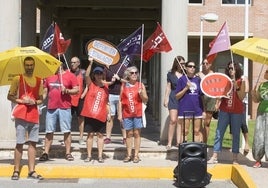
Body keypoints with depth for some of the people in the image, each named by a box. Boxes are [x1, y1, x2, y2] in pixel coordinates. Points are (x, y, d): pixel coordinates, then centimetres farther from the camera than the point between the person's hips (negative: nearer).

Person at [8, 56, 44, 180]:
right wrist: (22, 101, -12)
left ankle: (31, 171, 7)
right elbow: (10, 96, 2)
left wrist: (34, 102, -5)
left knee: (33, 142, 3)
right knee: (19, 143, -3)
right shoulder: (17, 79, 2)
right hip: (21, 115, -4)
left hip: (34, 115, 4)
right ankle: (16, 171, 3)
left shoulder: (39, 81, 12)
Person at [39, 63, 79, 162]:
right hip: (51, 107, 3)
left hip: (65, 108, -3)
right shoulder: (49, 76, 13)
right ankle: (45, 153, 9)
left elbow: (76, 90, 0)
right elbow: (45, 92, 17)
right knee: (49, 131, 5)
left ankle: (68, 153, 6)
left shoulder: (70, 76, 3)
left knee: (66, 131, -1)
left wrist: (67, 90, -16)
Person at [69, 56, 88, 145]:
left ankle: (81, 138, 13)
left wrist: (83, 94, -9)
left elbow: (87, 85, 2)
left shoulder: (83, 72, 2)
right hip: (69, 99, 2)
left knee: (80, 118, 5)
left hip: (80, 99, -2)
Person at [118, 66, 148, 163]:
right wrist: (120, 114, 4)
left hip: (138, 113, -1)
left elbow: (145, 100, 5)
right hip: (127, 114, 1)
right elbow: (120, 100, 8)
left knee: (137, 133, 0)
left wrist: (141, 94, -16)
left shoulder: (140, 85, 4)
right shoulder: (124, 86, 7)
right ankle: (129, 155, 11)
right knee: (129, 134, 5)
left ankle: (136, 155, 4)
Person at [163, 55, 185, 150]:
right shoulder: (170, 74, 8)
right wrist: (166, 98, 4)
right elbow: (168, 87, 9)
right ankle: (169, 143, -3)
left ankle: (179, 141, 8)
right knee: (173, 120, -8)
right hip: (173, 99, -1)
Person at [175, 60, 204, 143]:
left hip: (197, 109, 3)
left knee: (197, 131, 6)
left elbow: (202, 95, 14)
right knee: (185, 131, -1)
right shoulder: (182, 79, 1)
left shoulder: (198, 79, 10)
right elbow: (177, 96, 0)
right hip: (185, 109, -3)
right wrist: (186, 88, -12)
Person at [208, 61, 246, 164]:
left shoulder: (241, 81, 0)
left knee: (236, 134, 4)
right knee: (219, 133, 0)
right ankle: (214, 157, 4)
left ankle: (235, 158, 12)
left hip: (237, 111, -2)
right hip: (224, 110, 2)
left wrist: (236, 86, -17)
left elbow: (241, 97, -7)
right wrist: (217, 104, -4)